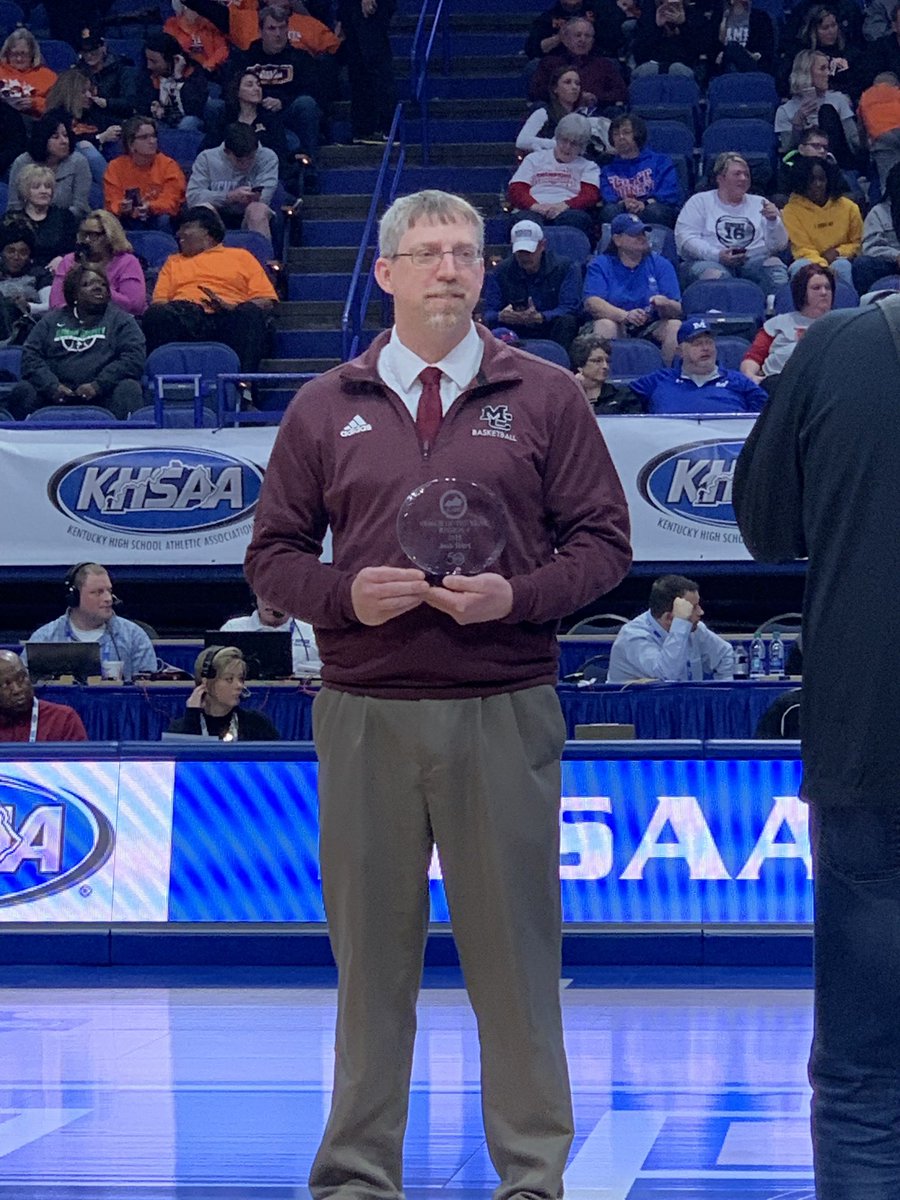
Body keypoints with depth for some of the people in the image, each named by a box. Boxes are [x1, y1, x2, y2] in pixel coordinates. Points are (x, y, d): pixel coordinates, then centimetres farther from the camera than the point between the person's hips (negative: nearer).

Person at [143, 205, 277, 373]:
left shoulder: (241, 256, 25)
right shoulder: (174, 262, 34)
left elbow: (267, 301, 10)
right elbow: (159, 301, 18)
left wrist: (233, 307, -10)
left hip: (229, 316, -1)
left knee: (250, 313, -36)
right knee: (156, 314, -32)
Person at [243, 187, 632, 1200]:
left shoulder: (544, 397, 6)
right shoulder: (327, 408, 10)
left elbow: (602, 540, 5)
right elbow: (272, 554, 12)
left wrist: (515, 596, -11)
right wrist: (345, 596, -8)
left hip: (504, 713, -1)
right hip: (364, 714, 1)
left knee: (513, 946, 2)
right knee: (370, 947, 6)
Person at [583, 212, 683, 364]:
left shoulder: (660, 264, 9)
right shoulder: (600, 265, 4)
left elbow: (677, 311, 0)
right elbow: (592, 303, -13)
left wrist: (665, 305, -26)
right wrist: (625, 316, -29)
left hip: (651, 329, 2)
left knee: (676, 327, -26)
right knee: (604, 325, -33)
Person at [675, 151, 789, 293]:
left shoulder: (759, 203, 22)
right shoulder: (700, 201, 15)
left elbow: (779, 245, 15)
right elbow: (685, 238, 1)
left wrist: (773, 221, -6)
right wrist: (717, 255, -14)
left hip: (755, 259, 2)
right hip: (710, 260, -2)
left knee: (774, 264, -30)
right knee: (715, 275, -37)